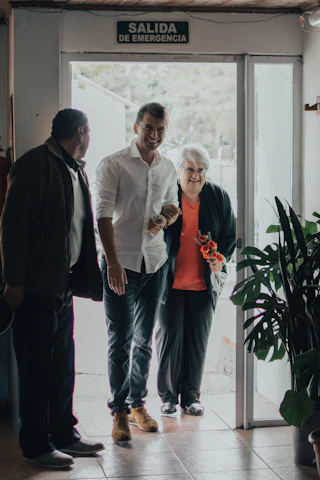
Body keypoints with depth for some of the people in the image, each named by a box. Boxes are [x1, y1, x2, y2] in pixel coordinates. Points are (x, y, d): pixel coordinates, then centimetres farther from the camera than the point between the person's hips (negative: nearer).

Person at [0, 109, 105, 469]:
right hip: (37, 286, -8)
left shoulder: (76, 170, 16)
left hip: (64, 283, 8)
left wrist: (87, 279, 14)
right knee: (37, 365, -1)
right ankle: (36, 445, 8)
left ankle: (64, 433, 25)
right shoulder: (36, 164, -11)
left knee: (62, 362, 14)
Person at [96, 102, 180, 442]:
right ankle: (119, 412, 7)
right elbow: (103, 214, -12)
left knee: (144, 339, 12)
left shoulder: (168, 168, 9)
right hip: (121, 263, -5)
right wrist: (112, 262, -20)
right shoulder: (113, 165, -8)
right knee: (120, 340, -2)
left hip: (154, 261, 5)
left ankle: (137, 404, 24)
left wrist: (165, 220, -3)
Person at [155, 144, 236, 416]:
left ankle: (191, 395, 19)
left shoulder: (218, 197, 4)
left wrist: (221, 258, -7)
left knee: (198, 339, 6)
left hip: (203, 282, 2)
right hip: (169, 281, -2)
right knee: (169, 334, -1)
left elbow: (231, 235, 10)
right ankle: (168, 394, 15)